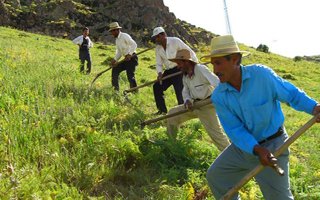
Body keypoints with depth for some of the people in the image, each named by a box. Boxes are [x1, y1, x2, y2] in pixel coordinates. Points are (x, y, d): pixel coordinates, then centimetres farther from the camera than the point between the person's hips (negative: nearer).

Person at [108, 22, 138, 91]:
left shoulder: (125, 36, -11)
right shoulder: (117, 39, 17)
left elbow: (134, 44, -21)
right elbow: (119, 52, 20)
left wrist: (129, 54, -31)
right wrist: (114, 60, 7)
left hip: (131, 58, -10)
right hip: (126, 59, 10)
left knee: (130, 75, -16)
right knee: (115, 70, 10)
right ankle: (115, 89, 16)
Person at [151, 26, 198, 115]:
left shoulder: (175, 41, -15)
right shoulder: (158, 48, 2)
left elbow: (189, 52, -11)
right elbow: (159, 64, 4)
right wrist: (160, 73, -16)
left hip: (179, 69, -7)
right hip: (168, 71, 7)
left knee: (179, 90, -17)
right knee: (157, 87, 3)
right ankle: (162, 110, 15)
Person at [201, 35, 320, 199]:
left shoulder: (261, 74, -21)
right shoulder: (219, 96, -12)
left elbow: (291, 93, -10)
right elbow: (235, 130, -14)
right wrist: (256, 150, -30)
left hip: (272, 145, -4)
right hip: (244, 145, 5)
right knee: (215, 176, 13)